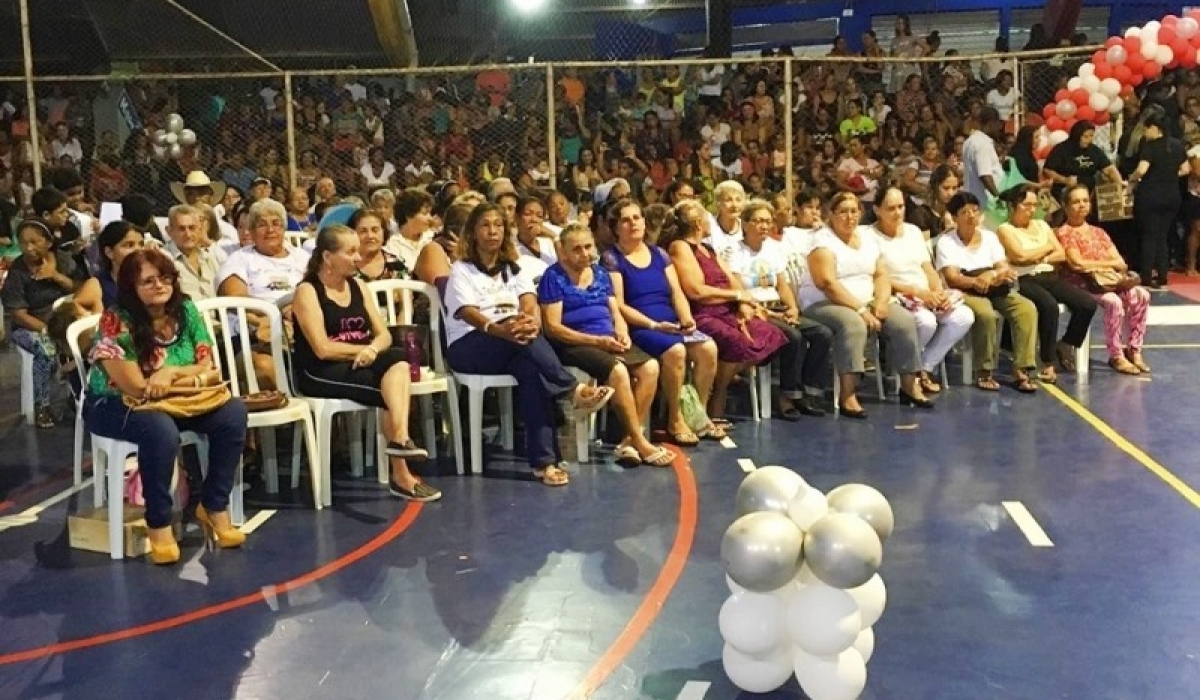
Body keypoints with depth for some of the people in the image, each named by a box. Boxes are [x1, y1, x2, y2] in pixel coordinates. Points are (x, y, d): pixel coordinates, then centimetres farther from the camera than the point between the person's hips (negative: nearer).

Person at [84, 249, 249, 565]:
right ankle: (158, 523, -18)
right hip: (114, 405, -5)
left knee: (233, 412, -18)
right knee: (161, 430, -37)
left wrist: (169, 373, -21)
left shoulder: (185, 311, -3)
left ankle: (213, 507, -4)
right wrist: (192, 376, -15)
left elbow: (209, 370, -3)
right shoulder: (116, 321, -20)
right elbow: (137, 388, -23)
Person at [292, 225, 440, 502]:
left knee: (398, 360, -27)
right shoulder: (307, 291, -5)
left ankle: (400, 438, -40)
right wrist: (364, 349, -9)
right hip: (319, 374, -6)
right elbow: (322, 349, -15)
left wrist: (372, 349, -14)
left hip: (362, 365, 6)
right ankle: (401, 476, -26)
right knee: (394, 389, -26)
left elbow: (384, 335, 8)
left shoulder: (358, 286, 15)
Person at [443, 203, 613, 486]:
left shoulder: (513, 268, 21)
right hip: (468, 346, -3)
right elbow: (468, 313, -12)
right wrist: (501, 329, -34)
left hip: (511, 345, 3)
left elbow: (531, 305, 2)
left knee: (531, 369, -33)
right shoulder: (461, 270, 7)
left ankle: (544, 461, -37)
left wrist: (532, 321, -25)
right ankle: (575, 391, -32)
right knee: (521, 339, -36)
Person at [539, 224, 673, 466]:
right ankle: (641, 444, -22)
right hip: (574, 345, -6)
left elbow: (616, 313, 18)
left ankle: (630, 440, -19)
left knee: (650, 367, -20)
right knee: (618, 370, -33)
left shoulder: (600, 273, 18)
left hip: (609, 341, 6)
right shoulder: (554, 277, -2)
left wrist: (622, 334, -6)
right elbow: (553, 327, -9)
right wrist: (597, 340, -16)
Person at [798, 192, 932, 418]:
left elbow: (881, 275, 9)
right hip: (823, 304, -7)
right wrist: (860, 310, -24)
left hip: (866, 303, 7)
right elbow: (828, 283, -20)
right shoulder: (823, 240, -9)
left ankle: (910, 385, -1)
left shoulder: (867, 237, 13)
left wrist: (881, 302, -12)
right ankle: (847, 395, -37)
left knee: (905, 320, -14)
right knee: (853, 323, -37)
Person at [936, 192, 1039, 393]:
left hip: (996, 290, 5)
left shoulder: (990, 237, 13)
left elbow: (1005, 269, 4)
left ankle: (1021, 371, -24)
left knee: (1028, 309, -23)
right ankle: (983, 372, -22)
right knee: (985, 314, -38)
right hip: (965, 292, -5)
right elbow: (951, 278, -11)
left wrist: (993, 275, -21)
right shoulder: (946, 241, -1)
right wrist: (977, 281, -31)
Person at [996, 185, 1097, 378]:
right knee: (1049, 305, -37)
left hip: (1049, 276, 6)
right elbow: (1020, 255, -13)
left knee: (1088, 304, -16)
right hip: (1025, 280, -6)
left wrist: (1038, 258, -4)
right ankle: (1048, 363, -27)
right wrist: (1047, 247, 3)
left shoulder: (1042, 225, 21)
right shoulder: (1005, 229, 3)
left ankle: (1066, 345, 7)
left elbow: (1061, 255, 14)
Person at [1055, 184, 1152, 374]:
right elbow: (1077, 264, -15)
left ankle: (1133, 350, -13)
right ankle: (1116, 356, -22)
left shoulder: (1099, 232, 20)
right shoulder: (1064, 232, 0)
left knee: (1141, 295, -18)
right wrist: (1108, 263, -4)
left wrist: (1093, 264, -10)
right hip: (1081, 284, -7)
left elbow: (1121, 263, 11)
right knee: (1113, 301, -33)